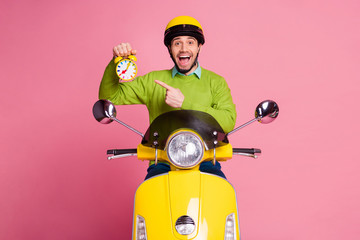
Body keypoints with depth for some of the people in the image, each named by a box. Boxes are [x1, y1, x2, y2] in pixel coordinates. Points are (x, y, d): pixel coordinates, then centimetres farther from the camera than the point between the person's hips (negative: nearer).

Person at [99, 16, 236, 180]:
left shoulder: (215, 82, 9)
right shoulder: (153, 80, 13)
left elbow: (229, 122, -8)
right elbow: (109, 96, 11)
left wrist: (185, 103, -15)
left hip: (204, 161, -1)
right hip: (162, 163, 1)